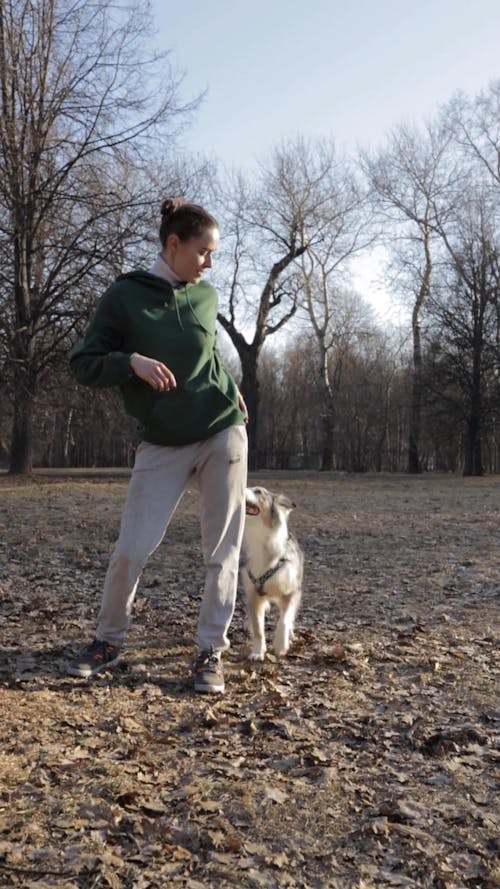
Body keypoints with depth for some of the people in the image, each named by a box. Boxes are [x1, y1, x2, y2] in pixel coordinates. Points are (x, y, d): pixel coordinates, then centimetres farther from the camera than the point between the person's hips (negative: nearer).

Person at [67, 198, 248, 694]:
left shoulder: (206, 296, 5)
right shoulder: (124, 296, -6)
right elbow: (82, 366, -6)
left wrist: (228, 389, 8)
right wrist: (131, 361, -23)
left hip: (224, 433, 3)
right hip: (162, 446, -3)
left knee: (222, 551, 0)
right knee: (131, 550, -3)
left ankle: (211, 651, 13)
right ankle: (108, 641, 21)